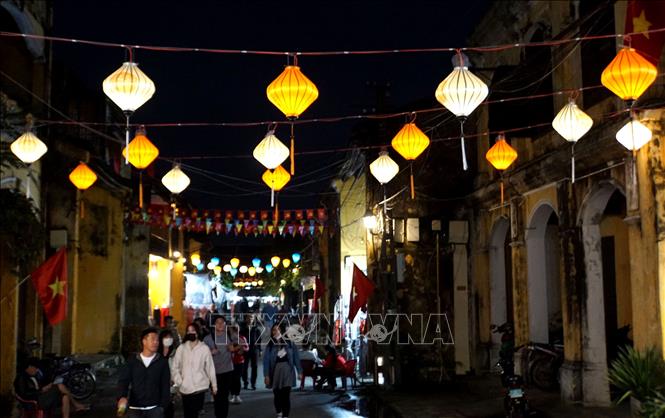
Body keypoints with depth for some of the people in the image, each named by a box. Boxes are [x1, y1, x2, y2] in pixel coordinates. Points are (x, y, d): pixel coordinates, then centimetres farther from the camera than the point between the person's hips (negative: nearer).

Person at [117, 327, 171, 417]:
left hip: (154, 408, -1)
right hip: (135, 408, 1)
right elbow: (123, 380, -6)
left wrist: (163, 406, -5)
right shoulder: (132, 361, 2)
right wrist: (122, 397, -25)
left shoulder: (162, 362, 1)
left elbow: (165, 385, 2)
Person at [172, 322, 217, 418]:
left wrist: (214, 385, 4)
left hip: (199, 387, -2)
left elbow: (210, 367, 1)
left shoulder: (204, 348, -3)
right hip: (185, 388, 2)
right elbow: (176, 367, 5)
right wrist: (178, 382, -5)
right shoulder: (181, 348, 2)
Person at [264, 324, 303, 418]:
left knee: (286, 395, -8)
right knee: (277, 394, 11)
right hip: (275, 371, 1)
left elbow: (296, 357, 1)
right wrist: (266, 375, -8)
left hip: (287, 371, -1)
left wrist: (299, 372, -1)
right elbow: (266, 360, -1)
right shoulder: (270, 344, 0)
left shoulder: (289, 342, -1)